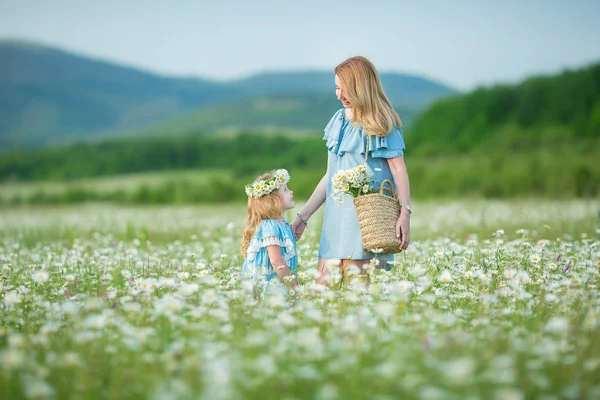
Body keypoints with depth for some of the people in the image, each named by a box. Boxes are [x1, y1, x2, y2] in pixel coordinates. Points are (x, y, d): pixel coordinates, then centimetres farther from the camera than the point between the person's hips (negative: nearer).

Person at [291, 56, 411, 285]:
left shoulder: (382, 123, -1)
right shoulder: (338, 121, 17)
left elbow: (398, 169, -9)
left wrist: (405, 212, -24)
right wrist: (303, 217, 18)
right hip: (335, 217, 7)